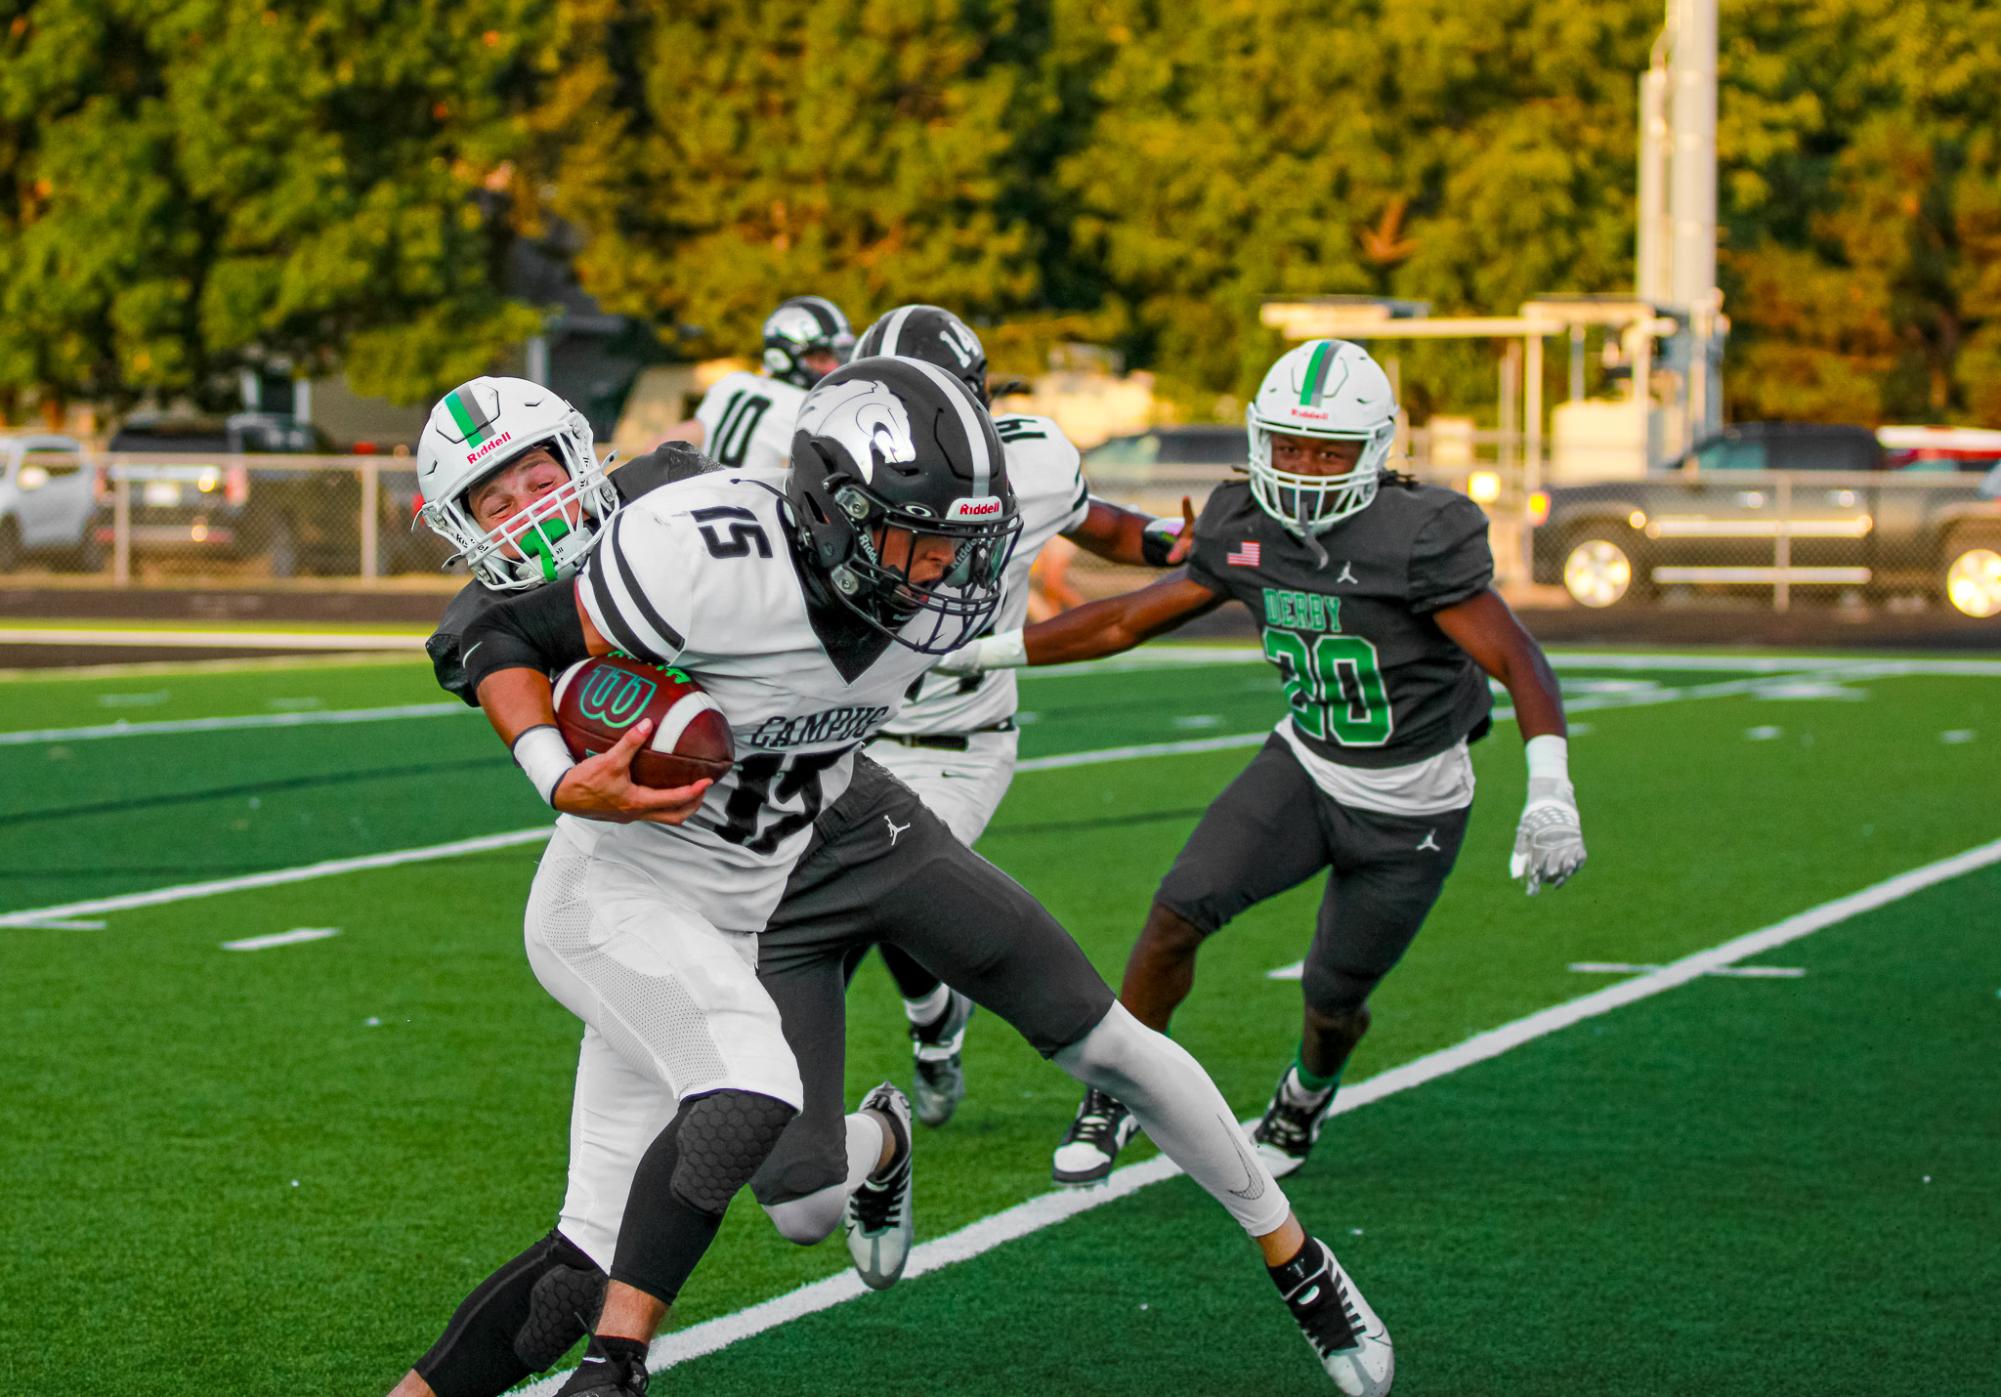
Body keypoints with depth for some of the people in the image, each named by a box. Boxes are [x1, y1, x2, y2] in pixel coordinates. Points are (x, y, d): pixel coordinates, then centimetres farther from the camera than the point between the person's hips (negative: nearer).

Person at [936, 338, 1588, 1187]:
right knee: (1179, 911, -16)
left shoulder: (1419, 540, -24)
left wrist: (1550, 791, -40)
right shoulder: (1247, 534, -7)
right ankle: (1114, 1101, 3)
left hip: (1411, 812, -4)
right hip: (1307, 767, 4)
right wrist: (980, 651, 6)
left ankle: (1306, 1095, 45)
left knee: (1332, 1000, 8)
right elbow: (1129, 621, 4)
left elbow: (1518, 662, -27)